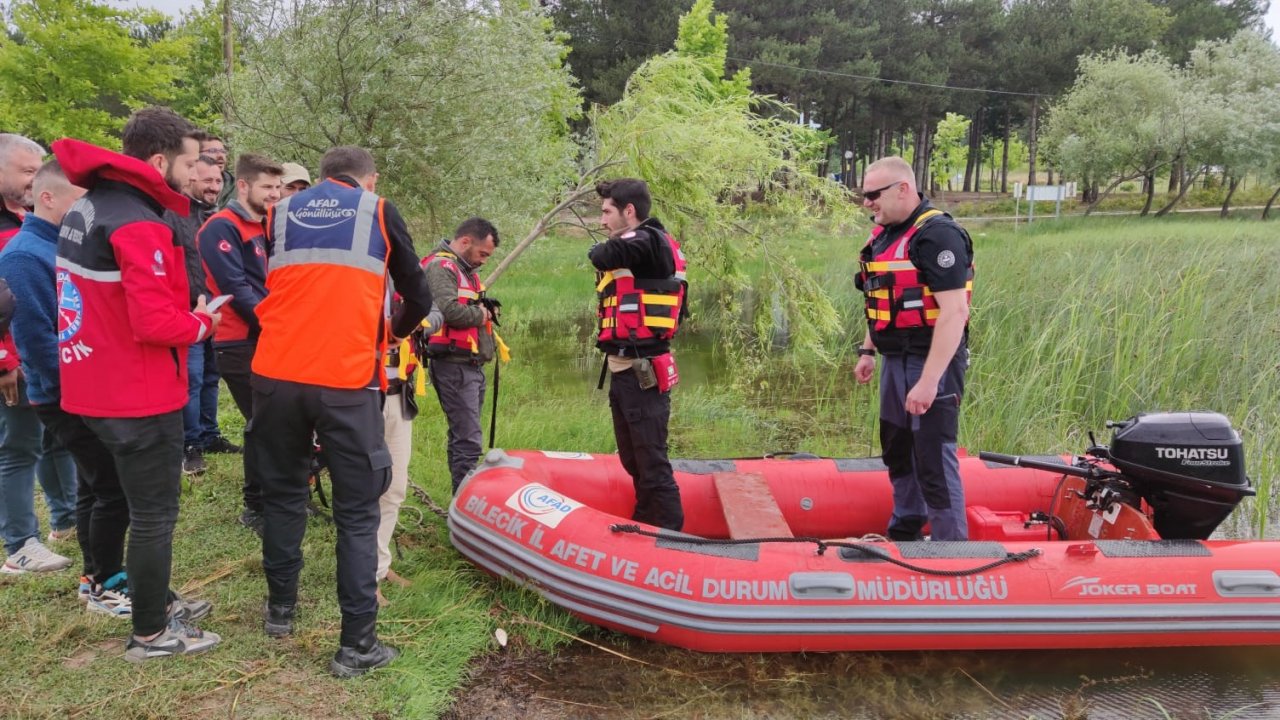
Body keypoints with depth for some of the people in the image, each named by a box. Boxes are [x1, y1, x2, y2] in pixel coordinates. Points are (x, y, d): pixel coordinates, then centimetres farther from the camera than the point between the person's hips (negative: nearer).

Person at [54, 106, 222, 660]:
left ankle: (156, 604, 37)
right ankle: (149, 634, 17)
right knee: (155, 515, 4)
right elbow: (155, 322, -27)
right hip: (139, 396, -10)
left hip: (97, 387, 10)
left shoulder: (86, 209, 10)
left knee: (140, 505, 23)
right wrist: (204, 323, -8)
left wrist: (188, 313, 5)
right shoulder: (137, 224, -21)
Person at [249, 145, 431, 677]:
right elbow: (418, 299, 13)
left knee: (282, 494, 20)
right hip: (347, 382, -3)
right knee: (357, 511, 4)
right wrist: (393, 332, 33)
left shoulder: (280, 213, 16)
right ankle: (357, 643, 5)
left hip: (276, 376, 3)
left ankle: (281, 609, 33)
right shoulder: (379, 213, 9)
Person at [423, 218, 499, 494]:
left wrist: (485, 310, 3)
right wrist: (480, 315, -8)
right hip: (454, 365, -10)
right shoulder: (440, 266, -11)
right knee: (468, 441, -11)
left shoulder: (466, 269, 21)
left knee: (463, 438, 15)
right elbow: (449, 309, -26)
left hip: (471, 365, 10)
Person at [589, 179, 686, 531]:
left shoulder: (649, 241, -12)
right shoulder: (637, 249, 18)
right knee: (633, 461, 20)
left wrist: (598, 250, -5)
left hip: (642, 374, -10)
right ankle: (644, 527, 32)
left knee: (651, 463, -6)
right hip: (625, 372, 10)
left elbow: (604, 255, -26)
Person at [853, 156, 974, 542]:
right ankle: (904, 533, 37)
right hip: (895, 361, 10)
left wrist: (929, 380, -28)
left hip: (931, 363, -10)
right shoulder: (884, 234, 10)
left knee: (934, 461, -7)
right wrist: (868, 351, 19)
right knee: (897, 451, 20)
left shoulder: (938, 235, -19)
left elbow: (954, 312, -25)